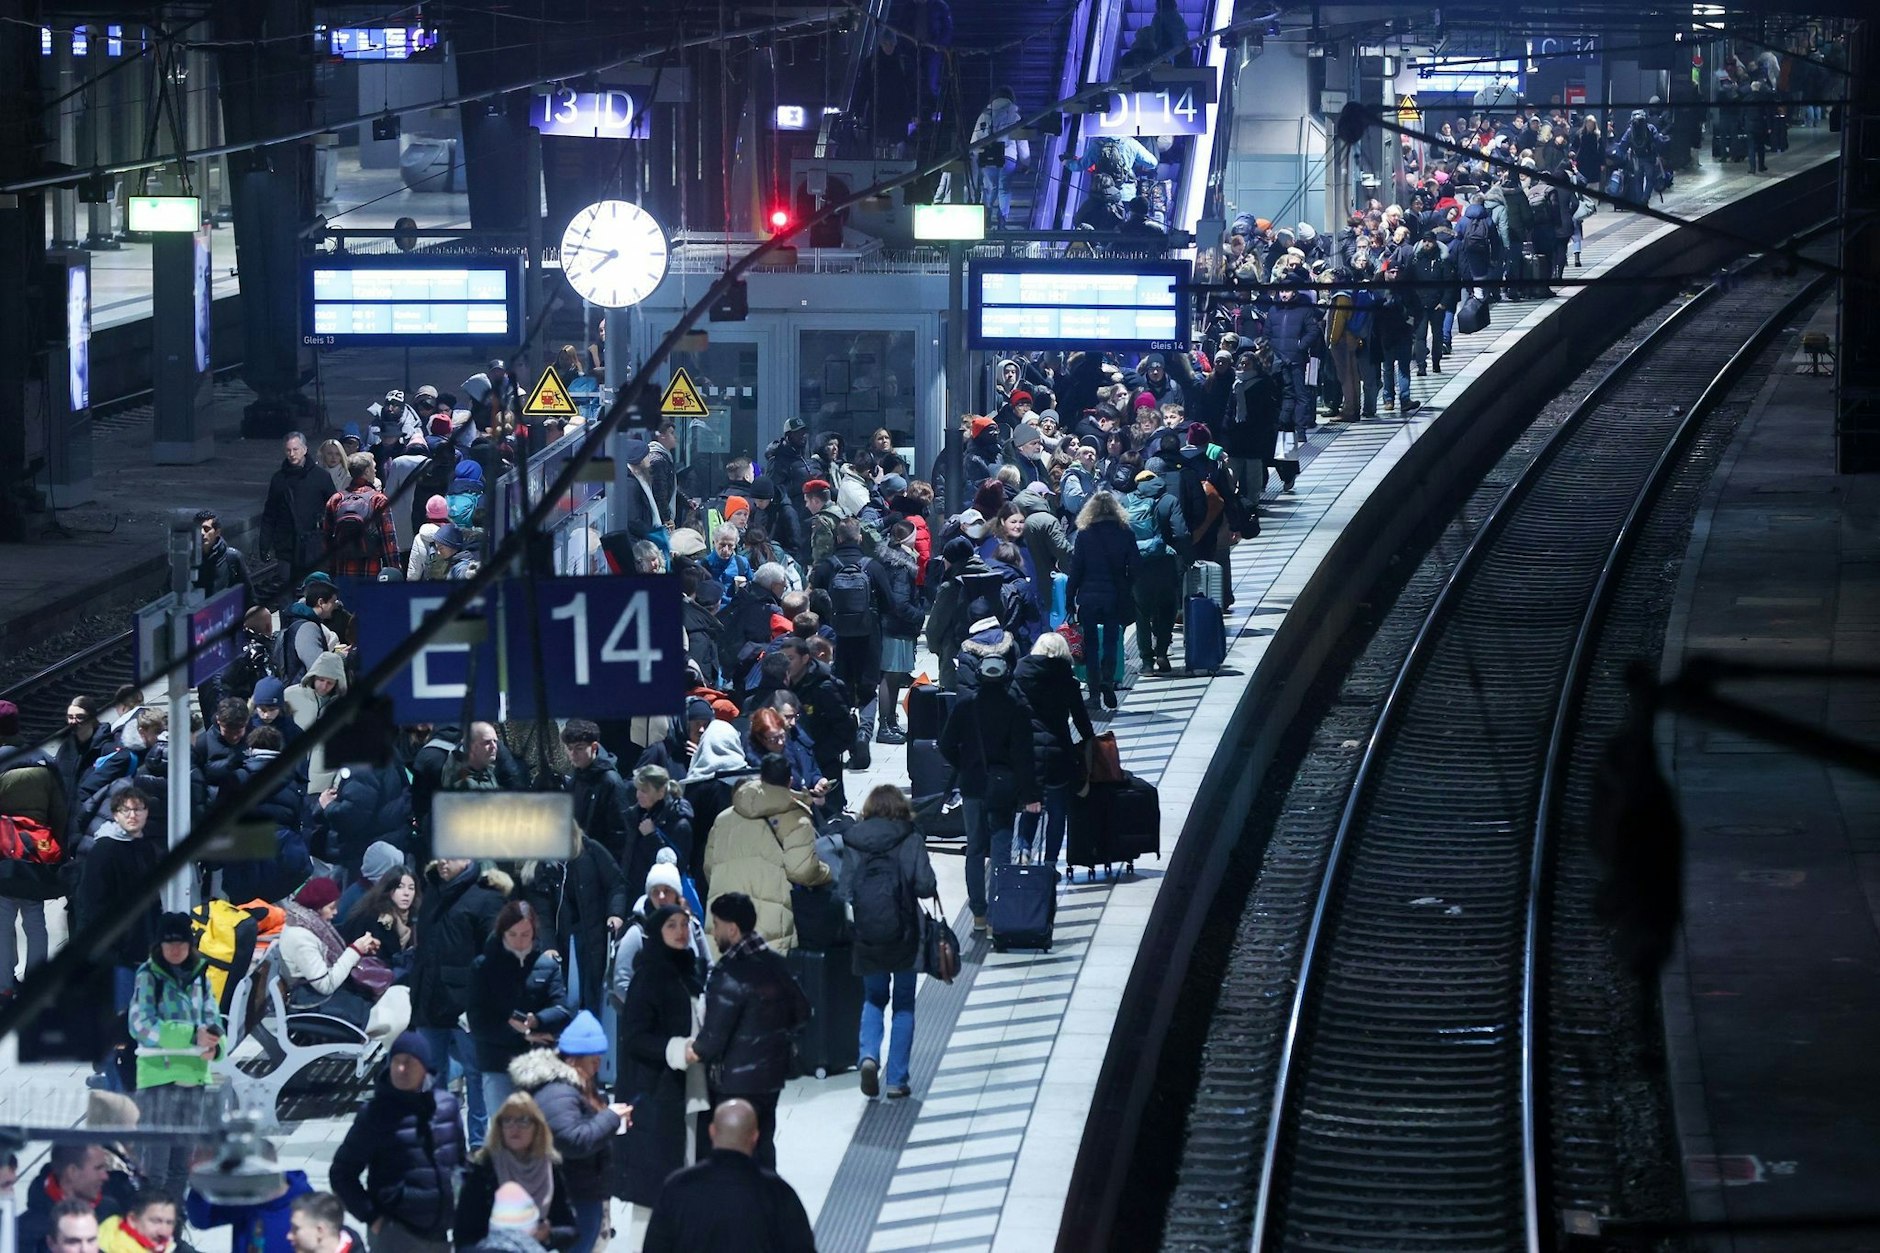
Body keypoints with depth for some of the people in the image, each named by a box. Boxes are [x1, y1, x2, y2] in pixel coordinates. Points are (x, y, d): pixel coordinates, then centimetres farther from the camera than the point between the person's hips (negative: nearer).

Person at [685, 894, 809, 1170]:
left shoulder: (729, 974, -22)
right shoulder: (775, 962, 3)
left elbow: (714, 1036, -22)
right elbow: (801, 1012, 12)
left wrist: (696, 1051, -4)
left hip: (737, 1081, -7)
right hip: (772, 1073, 7)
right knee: (763, 1147, 16)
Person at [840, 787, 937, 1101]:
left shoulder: (852, 842, -2)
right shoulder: (910, 840, -8)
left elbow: (845, 891, -5)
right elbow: (926, 886, -14)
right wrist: (930, 890, 8)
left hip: (867, 936, 2)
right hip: (904, 934, -2)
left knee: (873, 999, 19)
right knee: (903, 1004, 11)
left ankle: (869, 1055, -6)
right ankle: (897, 1079, 9)